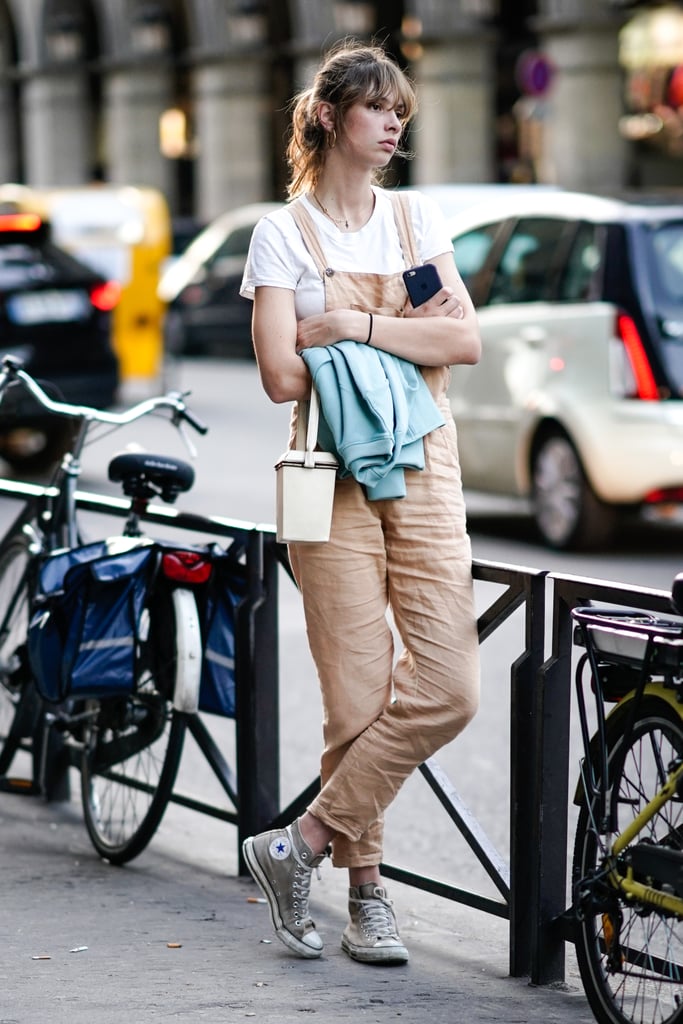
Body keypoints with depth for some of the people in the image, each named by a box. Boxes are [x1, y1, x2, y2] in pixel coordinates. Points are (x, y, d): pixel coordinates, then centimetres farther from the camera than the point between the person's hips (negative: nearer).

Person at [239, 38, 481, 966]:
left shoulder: (417, 217, 12)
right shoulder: (283, 232, 1)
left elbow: (467, 342, 1)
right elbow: (283, 376, -10)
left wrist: (357, 325, -9)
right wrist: (409, 333, -3)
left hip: (425, 467, 4)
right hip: (335, 477, -3)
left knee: (449, 688, -9)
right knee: (360, 699, -4)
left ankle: (301, 846, 1)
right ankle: (366, 889, 10)